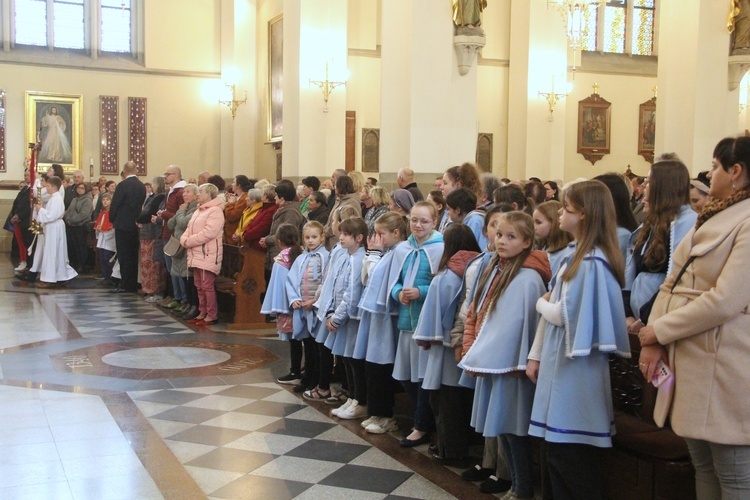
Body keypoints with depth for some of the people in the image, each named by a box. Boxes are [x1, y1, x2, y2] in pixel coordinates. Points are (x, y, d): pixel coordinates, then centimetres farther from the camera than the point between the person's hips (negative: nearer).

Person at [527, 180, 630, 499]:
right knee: (556, 454, 15)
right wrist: (535, 355, 13)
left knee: (571, 457, -1)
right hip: (558, 364, 9)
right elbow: (552, 310, 14)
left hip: (575, 369, -9)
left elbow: (564, 314, -20)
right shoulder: (576, 256, 14)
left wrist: (541, 303, 0)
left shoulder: (592, 261, -16)